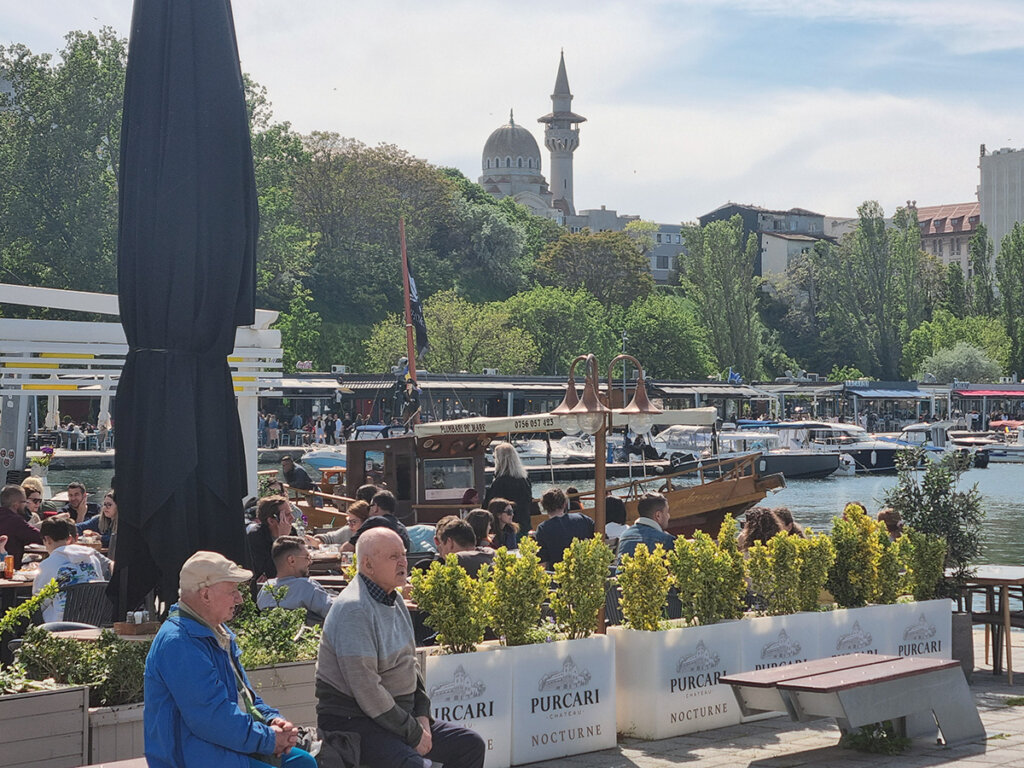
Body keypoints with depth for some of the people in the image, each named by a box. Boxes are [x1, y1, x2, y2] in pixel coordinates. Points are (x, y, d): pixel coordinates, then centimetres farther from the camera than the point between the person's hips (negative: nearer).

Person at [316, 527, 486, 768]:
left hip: (399, 715, 10)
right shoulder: (354, 610, -19)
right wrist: (414, 733, -16)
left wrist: (422, 716, 5)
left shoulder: (394, 599, 12)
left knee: (470, 745, 4)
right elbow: (366, 689, -23)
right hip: (352, 719, -10)